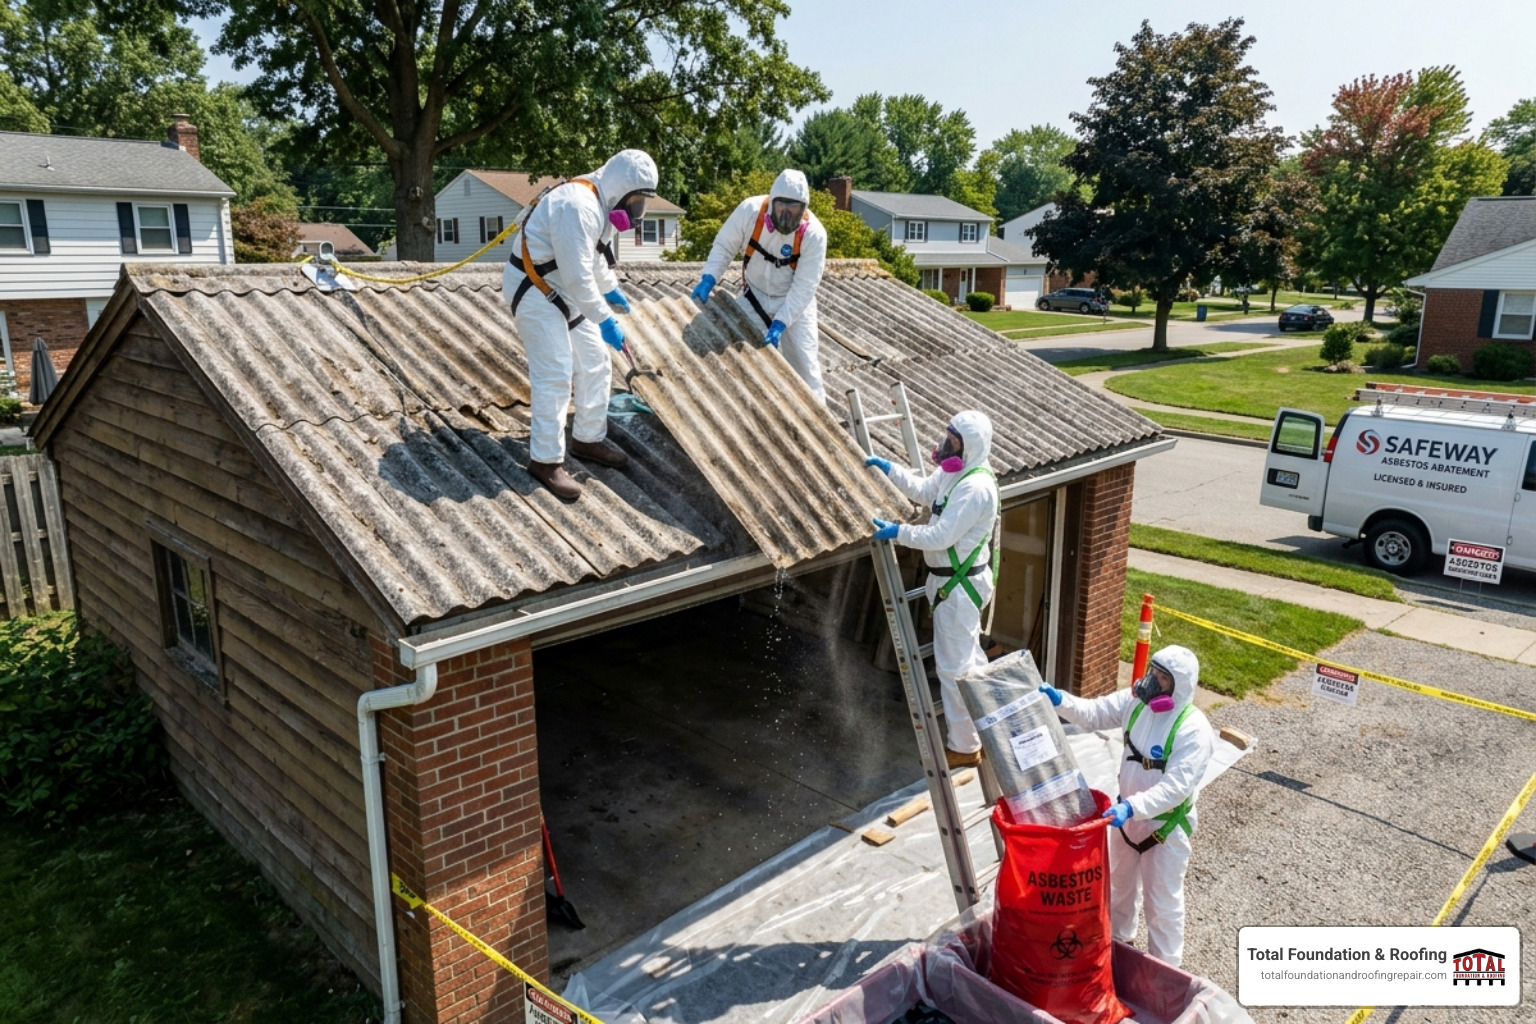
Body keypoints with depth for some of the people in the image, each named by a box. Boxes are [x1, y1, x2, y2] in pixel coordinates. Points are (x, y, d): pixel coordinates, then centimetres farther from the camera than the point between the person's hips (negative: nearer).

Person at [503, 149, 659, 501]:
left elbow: (597, 256, 24)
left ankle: (589, 439, 24)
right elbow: (578, 277, -29)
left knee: (595, 364, 11)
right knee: (556, 375, -13)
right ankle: (545, 461, -4)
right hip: (534, 290, -10)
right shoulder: (578, 207, -27)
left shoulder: (602, 202, 6)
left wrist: (612, 290, 33)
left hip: (564, 289, 10)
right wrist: (605, 320, -23)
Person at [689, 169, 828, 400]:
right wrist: (709, 278, -23)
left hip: (795, 301, -2)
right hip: (755, 295, 2)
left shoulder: (814, 234, -27)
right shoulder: (750, 210, -23)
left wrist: (780, 323, -33)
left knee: (803, 360, -2)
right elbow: (724, 245, -9)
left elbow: (804, 288, -26)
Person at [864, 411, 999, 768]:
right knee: (969, 657, 24)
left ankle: (964, 747, 13)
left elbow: (941, 536, -28)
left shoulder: (975, 487, -26)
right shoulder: (954, 471, 4)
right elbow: (923, 490, 19)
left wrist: (897, 532, -23)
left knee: (954, 666, -1)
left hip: (961, 585, -11)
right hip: (952, 578, 11)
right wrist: (889, 469, 8)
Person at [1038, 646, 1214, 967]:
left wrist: (1132, 807, -43)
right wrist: (1060, 700, -22)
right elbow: (1094, 713, -4)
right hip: (1128, 814, 7)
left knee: (1163, 903, 11)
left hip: (1166, 824, -7)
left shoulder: (1194, 729, -29)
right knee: (1119, 883, 28)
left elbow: (1176, 785, -34)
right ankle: (1118, 938, 53)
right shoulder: (1135, 701, -11)